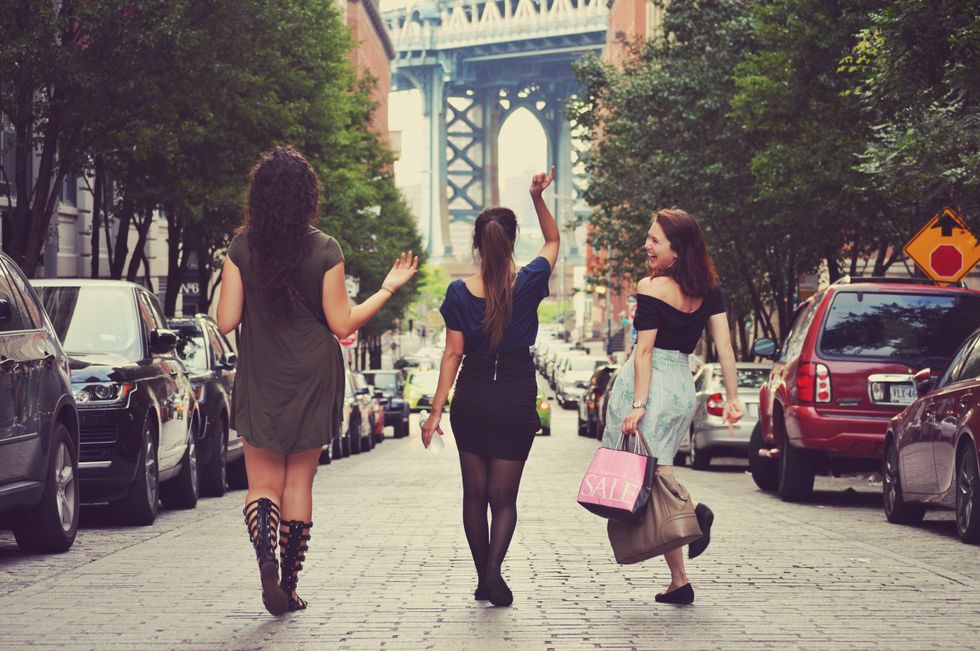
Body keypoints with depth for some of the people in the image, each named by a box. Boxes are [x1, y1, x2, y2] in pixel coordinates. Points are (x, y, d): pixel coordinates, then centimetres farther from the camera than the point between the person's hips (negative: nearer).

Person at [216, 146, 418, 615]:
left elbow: (226, 321, -5)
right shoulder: (324, 250, -8)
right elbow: (342, 324, -5)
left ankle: (266, 559, -22)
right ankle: (289, 585, 12)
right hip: (312, 382, 0)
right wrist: (389, 288, 6)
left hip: (260, 383, 0)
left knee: (263, 484, 6)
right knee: (300, 481, 11)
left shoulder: (242, 248, -6)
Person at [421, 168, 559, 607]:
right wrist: (538, 197, 2)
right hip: (517, 401, -1)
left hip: (472, 401, 1)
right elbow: (552, 240, 11)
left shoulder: (460, 293, -7)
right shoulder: (528, 285, -8)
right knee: (504, 496, 3)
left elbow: (452, 355, -5)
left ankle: (483, 579, 15)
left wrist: (436, 411, 1)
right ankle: (494, 568, -18)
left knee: (475, 493, 13)